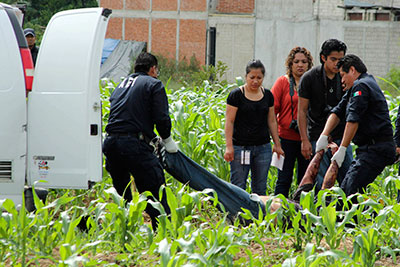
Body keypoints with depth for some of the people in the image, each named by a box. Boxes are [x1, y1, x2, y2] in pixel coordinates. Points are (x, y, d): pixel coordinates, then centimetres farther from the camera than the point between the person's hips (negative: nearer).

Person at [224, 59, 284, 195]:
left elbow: (272, 121, 16)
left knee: (260, 189, 6)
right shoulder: (236, 95, -4)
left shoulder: (268, 95, 10)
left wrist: (277, 144, 14)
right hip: (240, 147, -4)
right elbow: (229, 122, -6)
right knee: (238, 187, -6)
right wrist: (229, 146, -12)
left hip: (263, 147, 4)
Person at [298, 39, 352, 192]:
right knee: (322, 184, -4)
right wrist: (305, 140, -8)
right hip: (318, 137, -3)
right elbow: (302, 111, -3)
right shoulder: (309, 78, -5)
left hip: (341, 137, 3)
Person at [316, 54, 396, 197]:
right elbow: (338, 112, 19)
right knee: (345, 189, 6)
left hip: (376, 151, -11)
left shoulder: (361, 86, -10)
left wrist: (342, 149, -16)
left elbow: (353, 120, -17)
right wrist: (324, 136, 5)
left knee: (350, 190, -21)